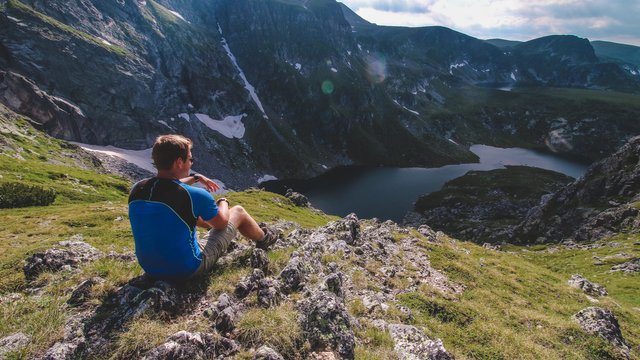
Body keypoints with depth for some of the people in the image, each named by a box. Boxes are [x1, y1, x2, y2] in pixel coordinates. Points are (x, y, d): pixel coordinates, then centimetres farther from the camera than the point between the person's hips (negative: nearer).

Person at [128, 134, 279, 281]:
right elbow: (222, 222, -6)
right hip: (187, 269, -6)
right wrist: (223, 202, 14)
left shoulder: (137, 189, -8)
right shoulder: (193, 195, -27)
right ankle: (263, 238, 39)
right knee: (237, 211, 7)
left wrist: (195, 178, 27)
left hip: (150, 268, 6)